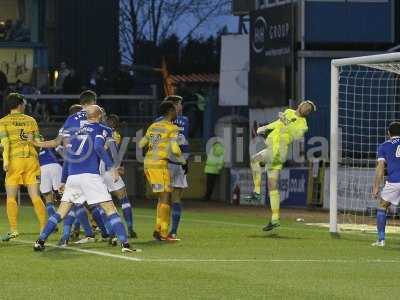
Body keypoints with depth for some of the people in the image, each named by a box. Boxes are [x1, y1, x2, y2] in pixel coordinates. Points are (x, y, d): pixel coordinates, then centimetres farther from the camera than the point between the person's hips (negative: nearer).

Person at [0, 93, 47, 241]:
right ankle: (44, 227, 0)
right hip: (31, 158, 3)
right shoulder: (30, 120, 10)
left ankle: (13, 229, -4)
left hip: (15, 158, -3)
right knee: (35, 196, 4)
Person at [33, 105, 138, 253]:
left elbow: (68, 158, 25)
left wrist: (63, 181, 31)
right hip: (90, 175, -5)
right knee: (110, 209, -2)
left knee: (61, 212, 13)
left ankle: (40, 241, 7)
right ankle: (125, 244, -12)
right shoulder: (101, 129, 7)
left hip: (72, 177, 5)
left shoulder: (77, 131, 23)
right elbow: (98, 147, -14)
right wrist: (111, 166, -15)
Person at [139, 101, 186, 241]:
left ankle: (158, 229, 14)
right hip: (160, 165, -7)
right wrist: (182, 160, 2)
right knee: (165, 198, -3)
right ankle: (163, 233, -6)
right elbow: (174, 149, -16)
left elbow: (141, 144, 16)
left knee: (162, 197, 16)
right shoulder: (172, 128, -7)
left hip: (148, 164, 8)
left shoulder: (153, 126, 14)